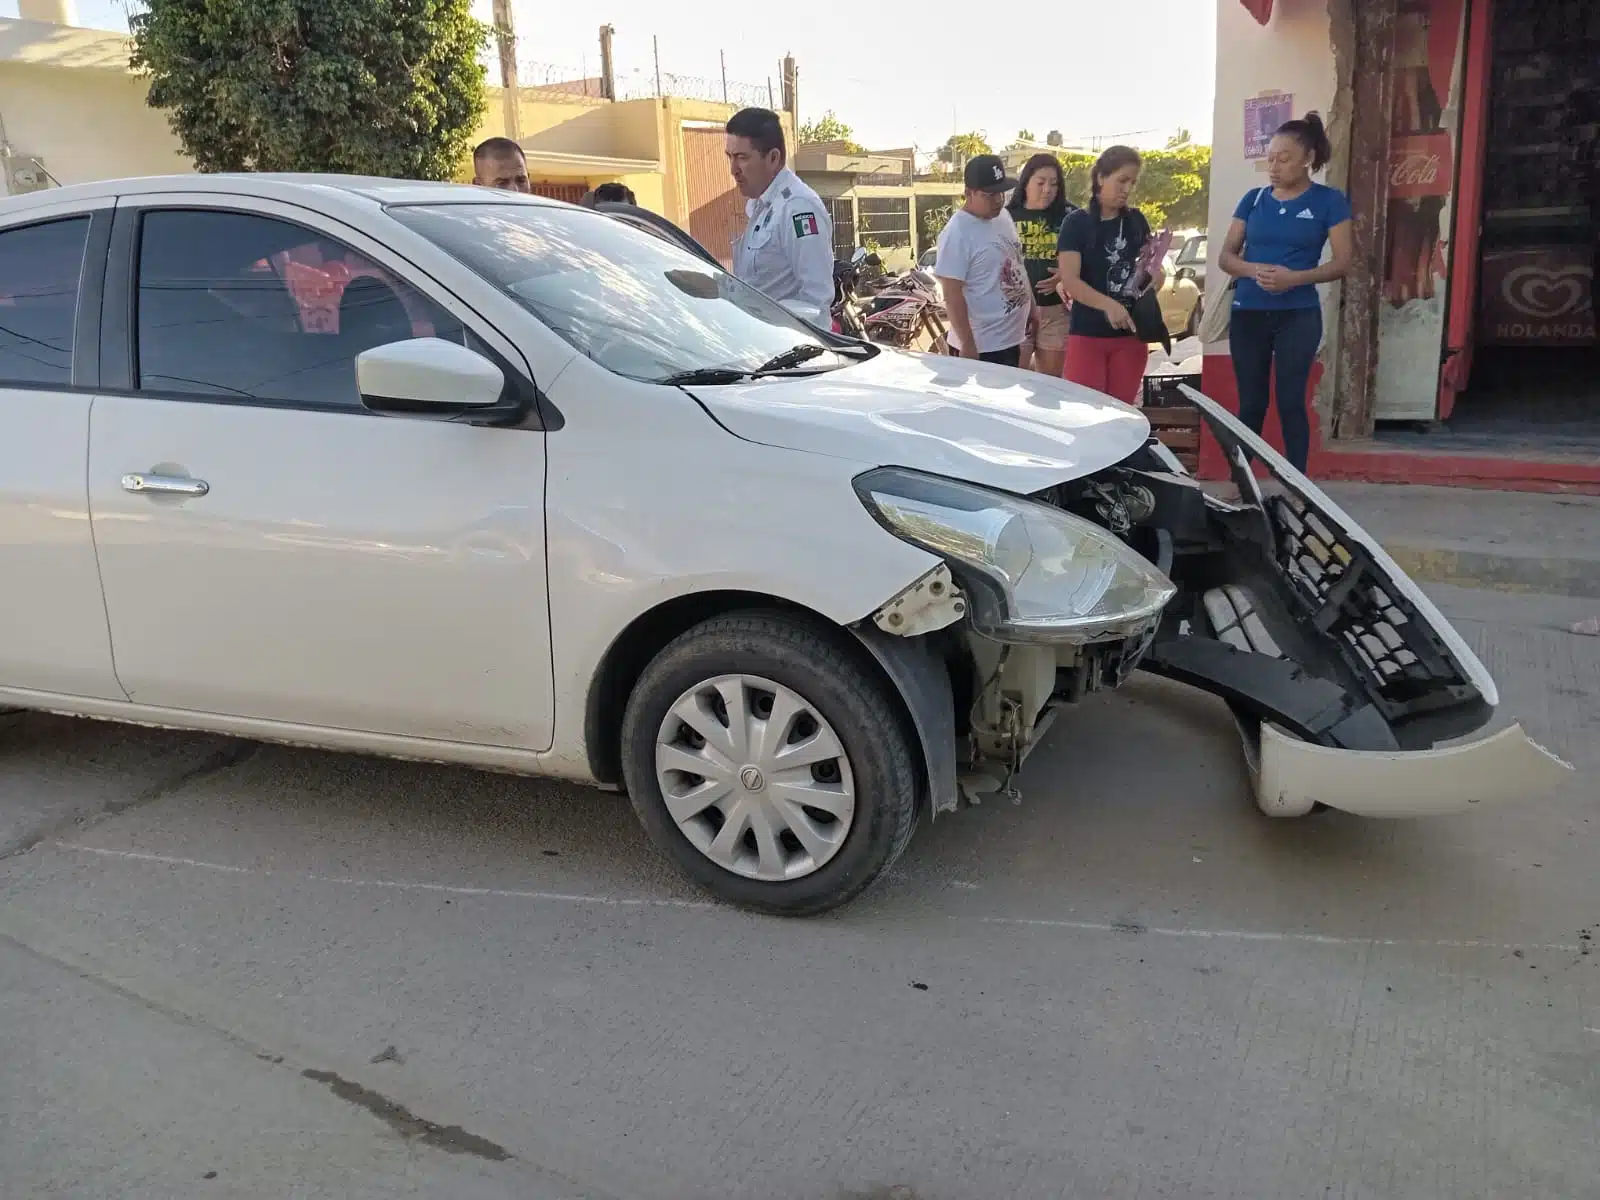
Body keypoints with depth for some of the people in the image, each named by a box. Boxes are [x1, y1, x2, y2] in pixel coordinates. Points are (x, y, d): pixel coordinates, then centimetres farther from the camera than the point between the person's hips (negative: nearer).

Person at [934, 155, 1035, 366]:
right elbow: (952, 295, -21)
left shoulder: (1004, 216, 6)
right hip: (981, 346, -9)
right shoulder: (957, 234, -20)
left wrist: (1030, 307, 20)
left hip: (1012, 338, 9)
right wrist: (967, 344, -22)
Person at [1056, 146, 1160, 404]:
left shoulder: (1136, 221, 8)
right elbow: (1070, 280, -16)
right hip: (1087, 334, -4)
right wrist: (1108, 305, -32)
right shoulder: (1077, 223, -5)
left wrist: (1157, 275, -7)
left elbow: (1151, 262, 19)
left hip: (1130, 334, 4)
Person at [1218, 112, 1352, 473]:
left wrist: (1295, 277, -21)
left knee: (1290, 402, -2)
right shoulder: (1254, 199, 8)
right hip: (1247, 314, 3)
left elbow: (1342, 263, -4)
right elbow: (1226, 257, 7)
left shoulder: (1329, 201, -1)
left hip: (1298, 316, -3)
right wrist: (1254, 270, -15)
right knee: (1251, 404, 6)